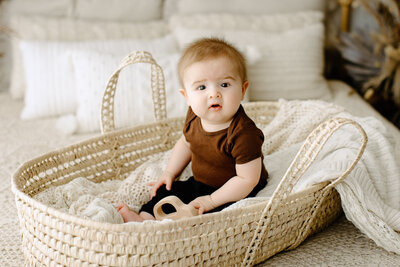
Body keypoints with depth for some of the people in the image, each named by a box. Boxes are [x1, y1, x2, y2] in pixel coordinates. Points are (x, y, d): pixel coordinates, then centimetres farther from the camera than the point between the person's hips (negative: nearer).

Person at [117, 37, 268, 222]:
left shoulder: (244, 134, -32)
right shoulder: (194, 116, -8)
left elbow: (248, 179, -27)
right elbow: (186, 143, 15)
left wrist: (211, 201, -23)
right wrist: (169, 173, 9)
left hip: (235, 193, -8)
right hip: (199, 183, 8)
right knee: (168, 190, 4)